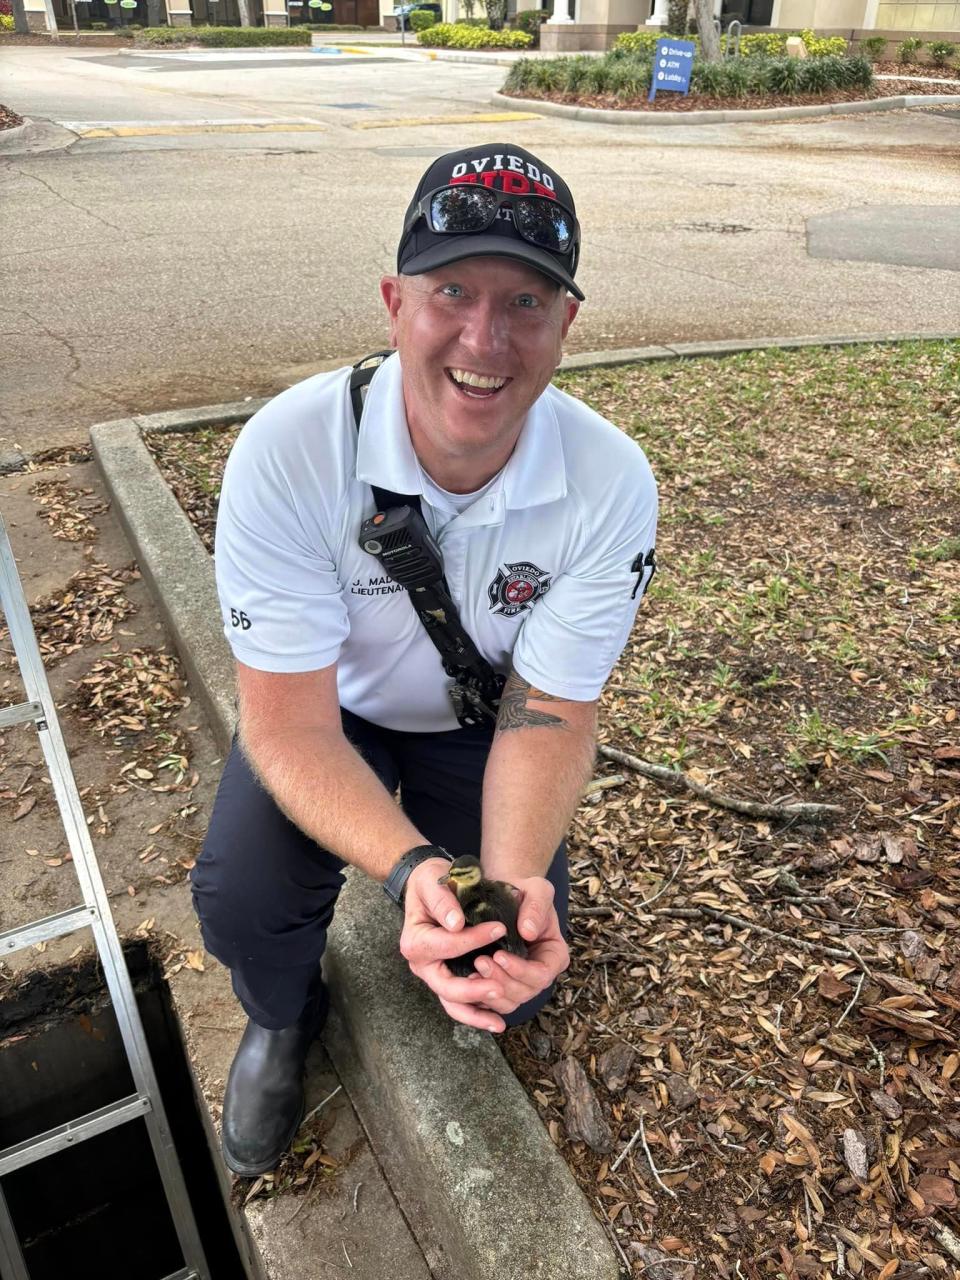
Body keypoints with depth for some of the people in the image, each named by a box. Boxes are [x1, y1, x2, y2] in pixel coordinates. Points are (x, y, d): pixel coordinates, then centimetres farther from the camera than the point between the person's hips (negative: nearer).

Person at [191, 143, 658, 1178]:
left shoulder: (611, 485, -27)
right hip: (328, 711, -1)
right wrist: (410, 867, -46)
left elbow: (547, 712, -21)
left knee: (516, 979, -6)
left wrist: (512, 882, -39)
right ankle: (282, 1019, 15)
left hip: (479, 717, 2)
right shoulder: (285, 452, -32)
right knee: (241, 903, -24)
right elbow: (291, 722, -28)